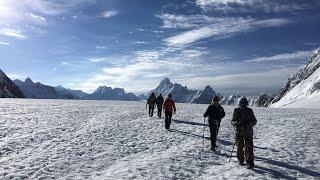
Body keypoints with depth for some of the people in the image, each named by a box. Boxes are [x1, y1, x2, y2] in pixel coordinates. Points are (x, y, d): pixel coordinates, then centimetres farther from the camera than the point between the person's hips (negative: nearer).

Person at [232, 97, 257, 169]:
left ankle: (249, 163, 1)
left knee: (249, 147, -5)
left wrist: (249, 124, -17)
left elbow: (254, 121, 4)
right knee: (239, 147, 8)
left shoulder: (249, 111, 1)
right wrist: (237, 123, -21)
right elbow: (232, 121, 1)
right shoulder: (236, 111, 0)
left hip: (248, 132, 0)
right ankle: (240, 160, 26)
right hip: (239, 132, 0)